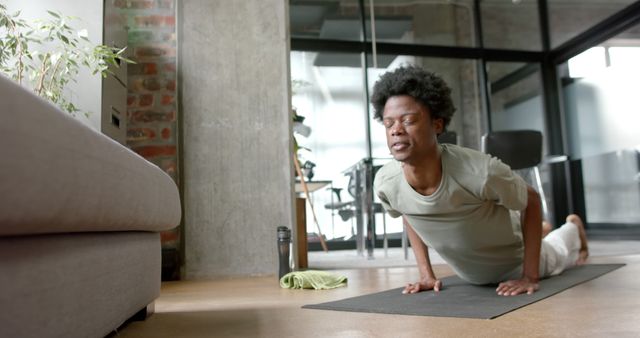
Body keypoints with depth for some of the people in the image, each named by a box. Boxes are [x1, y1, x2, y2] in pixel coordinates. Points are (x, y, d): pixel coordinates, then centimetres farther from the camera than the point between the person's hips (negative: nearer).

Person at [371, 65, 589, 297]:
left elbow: (532, 201, -22)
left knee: (554, 257, 34)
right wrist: (426, 274, -9)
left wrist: (530, 276, -22)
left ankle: (573, 229, 64)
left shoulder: (479, 171, -43)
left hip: (517, 260, -3)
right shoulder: (384, 184, -31)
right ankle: (539, 231, 64)